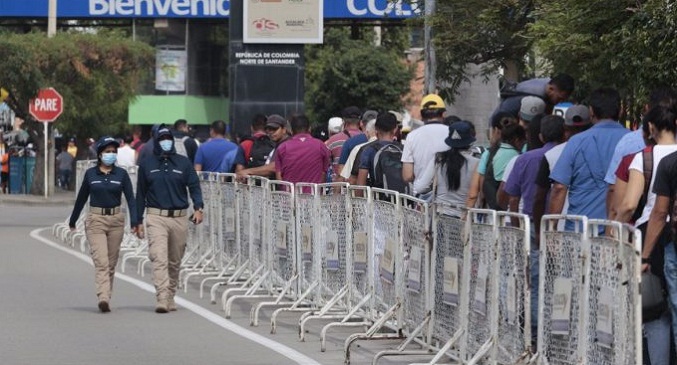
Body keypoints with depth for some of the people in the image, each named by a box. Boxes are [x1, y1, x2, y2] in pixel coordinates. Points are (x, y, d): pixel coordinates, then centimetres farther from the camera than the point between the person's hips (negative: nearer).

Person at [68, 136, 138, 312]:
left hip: (116, 220, 2)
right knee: (101, 261, -15)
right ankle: (103, 298, -26)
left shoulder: (121, 174, 3)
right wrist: (72, 220, 20)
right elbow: (82, 198, 13)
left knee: (111, 263, 7)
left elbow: (130, 198, 1)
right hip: (95, 220, -2)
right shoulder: (90, 174, 3)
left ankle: (105, 299, 16)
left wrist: (134, 221, -11)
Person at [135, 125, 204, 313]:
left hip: (179, 218, 2)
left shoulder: (184, 163, 7)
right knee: (159, 258, -16)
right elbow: (140, 194, 11)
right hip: (156, 217, -2)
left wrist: (198, 208, -14)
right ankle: (162, 299, -23)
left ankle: (170, 297, 25)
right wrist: (139, 221, 8)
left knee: (175, 262, 11)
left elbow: (194, 186, 4)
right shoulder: (147, 164, 6)